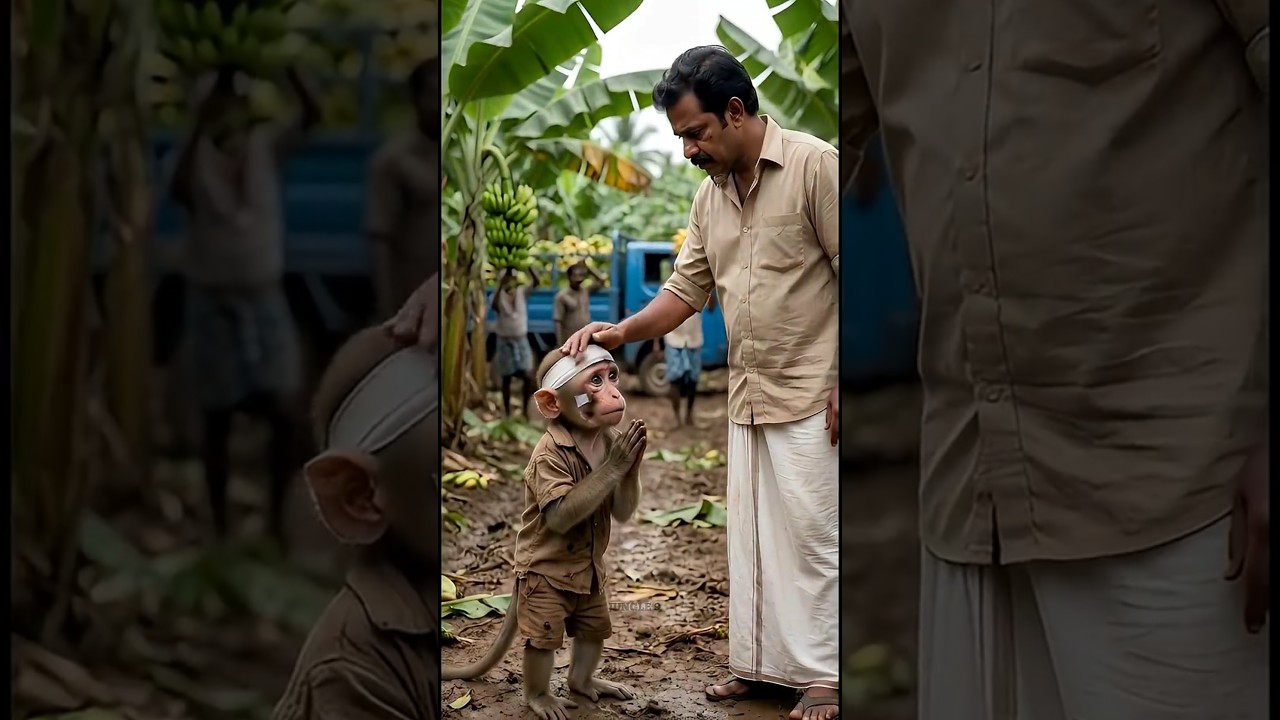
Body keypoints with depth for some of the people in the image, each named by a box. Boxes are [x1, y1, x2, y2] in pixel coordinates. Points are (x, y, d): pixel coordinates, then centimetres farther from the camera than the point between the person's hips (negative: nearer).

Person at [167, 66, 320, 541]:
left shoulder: (267, 144, 0)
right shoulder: (199, 152, -6)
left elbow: (312, 115, -15)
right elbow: (179, 190, -28)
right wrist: (201, 127, -30)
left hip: (264, 296, 2)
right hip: (212, 299, -2)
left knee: (284, 415, 1)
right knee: (218, 418, 8)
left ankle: (277, 516, 18)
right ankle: (220, 525, 20)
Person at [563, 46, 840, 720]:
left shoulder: (815, 165, -11)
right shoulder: (710, 193, 11)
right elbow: (687, 289, 14)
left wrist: (846, 384, -15)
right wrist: (621, 331, -1)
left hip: (810, 394, -7)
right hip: (747, 397, 7)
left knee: (811, 534, -2)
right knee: (748, 534, 11)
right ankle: (756, 662, 21)